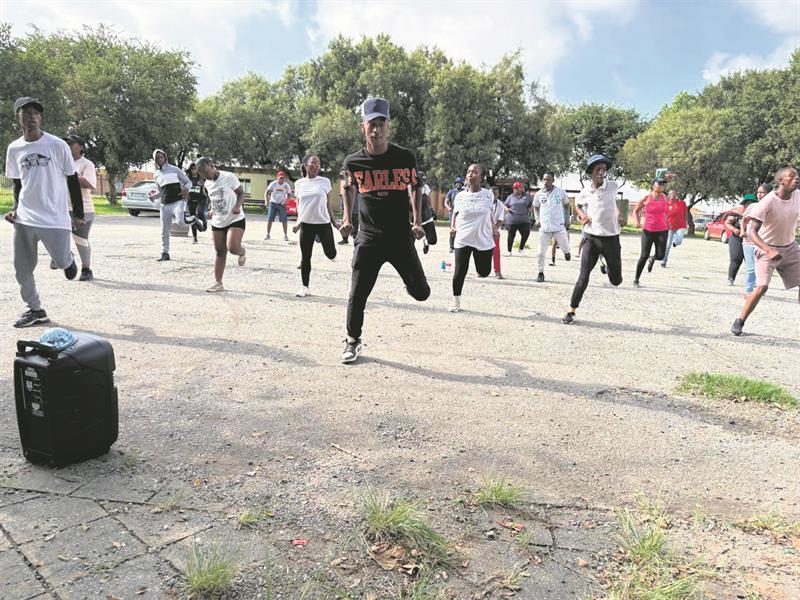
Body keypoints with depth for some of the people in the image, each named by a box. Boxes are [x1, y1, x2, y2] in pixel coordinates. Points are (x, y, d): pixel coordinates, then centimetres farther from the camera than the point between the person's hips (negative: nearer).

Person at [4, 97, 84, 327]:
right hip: (24, 219, 4)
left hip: (55, 218, -4)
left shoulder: (57, 145, -5)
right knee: (22, 269, 4)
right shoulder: (14, 149, 7)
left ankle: (68, 259, 31)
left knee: (62, 262, -6)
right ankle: (35, 310, 20)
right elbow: (17, 183, 18)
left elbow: (73, 180, 0)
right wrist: (14, 208, 4)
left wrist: (78, 214, -1)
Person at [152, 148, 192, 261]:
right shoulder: (156, 175, 14)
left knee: (180, 222, -30)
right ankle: (165, 253, 16)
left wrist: (186, 189, -18)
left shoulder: (174, 169, 2)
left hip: (178, 201, -4)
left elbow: (188, 182, 3)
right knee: (164, 231, 4)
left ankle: (193, 220, 3)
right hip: (165, 204, 4)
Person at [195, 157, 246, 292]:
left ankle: (242, 252, 15)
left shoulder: (229, 177, -12)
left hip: (235, 219, -6)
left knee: (232, 247, -23)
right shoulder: (207, 184, 8)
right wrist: (211, 210, 4)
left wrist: (237, 206, -24)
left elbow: (241, 193, -7)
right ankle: (218, 283, 13)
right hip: (217, 222, 6)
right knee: (219, 252, 7)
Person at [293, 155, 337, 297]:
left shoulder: (325, 181, 0)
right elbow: (298, 204, 13)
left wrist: (334, 222, 5)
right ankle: (305, 287, 14)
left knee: (331, 254, -3)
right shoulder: (299, 183, 5)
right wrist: (298, 223, 9)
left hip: (323, 223, -1)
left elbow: (327, 204, 6)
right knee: (305, 257, 3)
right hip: (306, 224, 1)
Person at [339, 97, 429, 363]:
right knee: (357, 295, 0)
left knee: (421, 293, 2)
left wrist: (417, 222, -1)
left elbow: (414, 188, 10)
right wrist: (346, 217, 7)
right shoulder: (353, 161, -3)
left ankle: (410, 282, 40)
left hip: (401, 236, 0)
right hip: (368, 238, 0)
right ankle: (353, 341, 22)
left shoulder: (405, 157, -6)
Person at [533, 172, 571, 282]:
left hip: (559, 226, -1)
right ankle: (541, 273, 14)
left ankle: (566, 251, 40)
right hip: (544, 227, 1)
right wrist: (538, 219, 8)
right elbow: (535, 207, 18)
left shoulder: (560, 192, -4)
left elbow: (566, 204, 13)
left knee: (565, 248, 2)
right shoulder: (539, 194, 0)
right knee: (541, 252, 0)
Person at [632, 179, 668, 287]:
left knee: (660, 256, -6)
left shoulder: (665, 197, 6)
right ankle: (636, 279, 9)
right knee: (644, 256, -6)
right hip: (648, 231, -3)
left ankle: (652, 258, 33)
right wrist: (637, 221, -9)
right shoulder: (646, 198, -4)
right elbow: (636, 211, 7)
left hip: (662, 231, 3)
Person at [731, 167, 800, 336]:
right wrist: (769, 251, -37)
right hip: (767, 249, -6)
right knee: (761, 287, -16)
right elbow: (752, 231, -26)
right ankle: (740, 322, -1)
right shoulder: (768, 202, -22)